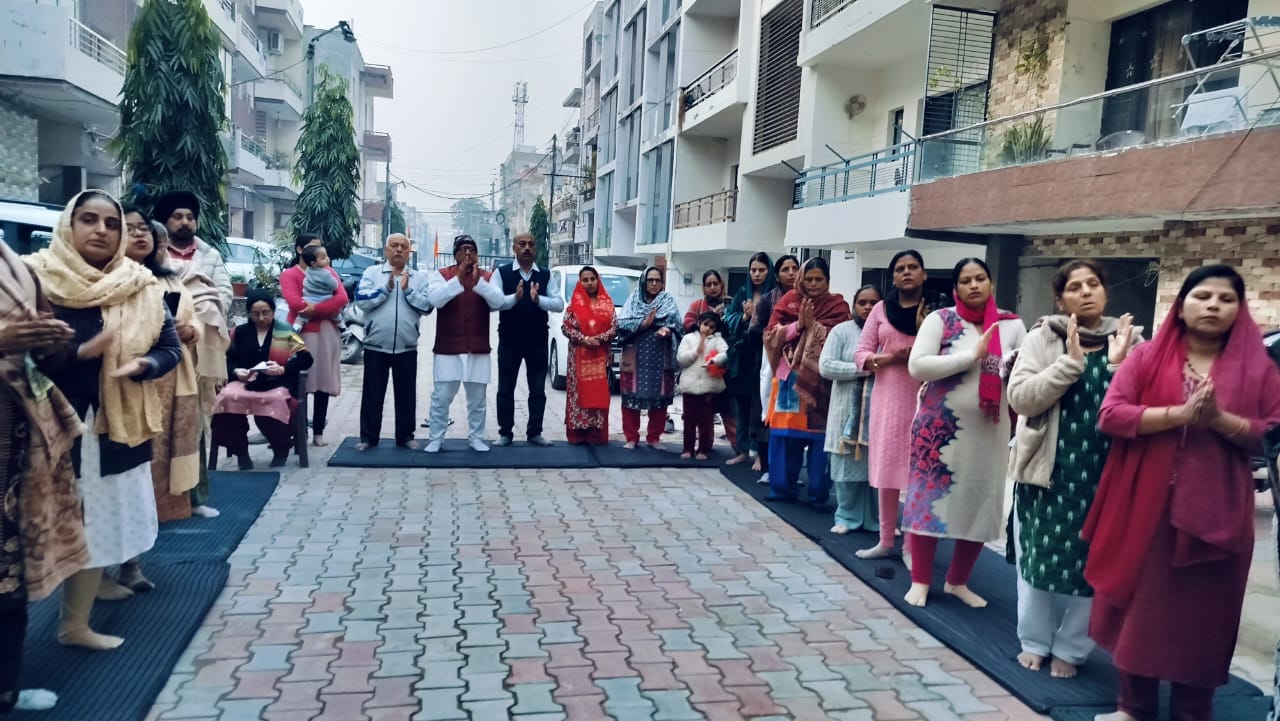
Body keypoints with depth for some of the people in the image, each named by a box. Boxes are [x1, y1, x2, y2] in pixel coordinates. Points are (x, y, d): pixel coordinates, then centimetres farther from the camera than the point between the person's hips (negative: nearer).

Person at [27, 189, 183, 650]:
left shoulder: (140, 286, 5)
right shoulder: (36, 278, -6)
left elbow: (171, 347, 4)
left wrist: (143, 364, -16)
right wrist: (79, 353, -24)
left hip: (117, 425, 4)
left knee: (100, 523, 11)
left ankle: (75, 624, 25)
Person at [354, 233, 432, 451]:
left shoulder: (419, 277, 7)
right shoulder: (371, 272, 3)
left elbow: (427, 306, -4)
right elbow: (361, 301, -9)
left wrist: (408, 290, -13)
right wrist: (386, 288, -14)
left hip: (407, 347, 1)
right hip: (376, 346, -1)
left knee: (406, 394, 9)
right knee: (372, 393, 6)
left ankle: (405, 436, 20)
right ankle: (368, 437, 17)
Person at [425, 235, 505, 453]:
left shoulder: (488, 277, 6)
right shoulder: (441, 275, 1)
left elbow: (498, 302, -10)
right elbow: (434, 299, -16)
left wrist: (479, 281, -21)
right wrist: (458, 279, -24)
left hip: (478, 349, 2)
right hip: (448, 348, -2)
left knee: (477, 399, 9)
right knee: (441, 397, 1)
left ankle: (476, 437, 21)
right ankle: (435, 438, 12)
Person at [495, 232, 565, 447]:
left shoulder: (546, 275, 4)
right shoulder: (502, 273, -2)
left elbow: (559, 304, -6)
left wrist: (538, 299, -22)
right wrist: (515, 297, -28)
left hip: (538, 340, 2)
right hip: (509, 339, -2)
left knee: (538, 389, 7)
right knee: (506, 388, 7)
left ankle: (534, 432, 18)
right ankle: (505, 433, 18)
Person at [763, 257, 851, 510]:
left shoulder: (837, 305, 3)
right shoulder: (789, 301, 10)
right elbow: (772, 333, 0)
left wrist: (812, 324, -14)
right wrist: (798, 325, -12)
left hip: (820, 381, -2)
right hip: (790, 377, 3)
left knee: (820, 437, -3)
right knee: (784, 434, 5)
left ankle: (819, 495, 5)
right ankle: (782, 488, 16)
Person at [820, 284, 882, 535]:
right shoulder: (841, 331, 3)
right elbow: (825, 366, -7)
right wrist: (862, 369, -13)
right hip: (849, 411, -1)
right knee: (848, 465, 3)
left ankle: (878, 519, 16)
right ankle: (847, 517, 15)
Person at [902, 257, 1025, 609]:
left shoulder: (1012, 325, 5)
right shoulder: (940, 320, -4)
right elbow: (917, 366, -15)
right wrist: (971, 356, -17)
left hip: (989, 430, 3)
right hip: (940, 426, -3)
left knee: (980, 505, 9)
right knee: (931, 498, 1)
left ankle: (957, 581, 25)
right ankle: (920, 580, 14)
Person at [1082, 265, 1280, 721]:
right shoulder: (1146, 357, 3)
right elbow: (1110, 416, -7)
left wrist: (1221, 420, -16)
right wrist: (1180, 414, -18)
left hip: (1215, 512, 0)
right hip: (1145, 506, 0)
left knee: (1202, 614, 8)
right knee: (1139, 605, 8)